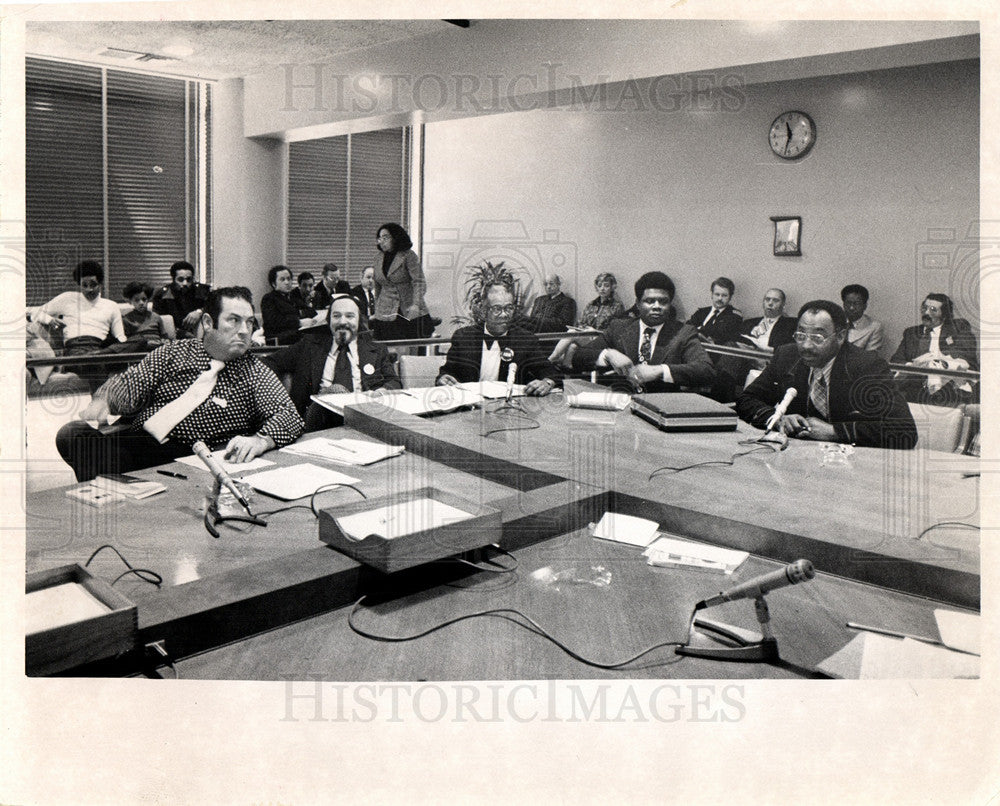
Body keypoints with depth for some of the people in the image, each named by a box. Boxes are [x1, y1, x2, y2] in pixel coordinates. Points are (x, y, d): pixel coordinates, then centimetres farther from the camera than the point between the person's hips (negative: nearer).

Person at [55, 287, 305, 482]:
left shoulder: (254, 372, 9)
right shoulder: (173, 353, 14)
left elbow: (289, 416, -1)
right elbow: (127, 387, 13)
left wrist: (259, 441, -22)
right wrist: (103, 402, -11)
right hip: (138, 441, 3)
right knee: (71, 435, -20)